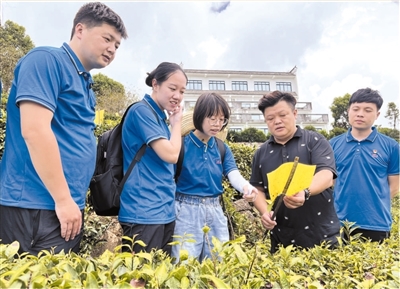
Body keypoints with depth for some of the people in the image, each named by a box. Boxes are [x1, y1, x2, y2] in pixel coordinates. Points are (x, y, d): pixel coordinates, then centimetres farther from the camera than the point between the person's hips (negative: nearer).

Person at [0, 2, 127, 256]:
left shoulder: (85, 83, 16)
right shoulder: (47, 60, -8)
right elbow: (34, 129, -20)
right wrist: (63, 199, -17)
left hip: (69, 208, 9)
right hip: (36, 207, -9)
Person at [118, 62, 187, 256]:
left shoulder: (160, 116, 14)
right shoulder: (142, 111, -11)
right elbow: (170, 155, -17)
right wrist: (176, 122, -4)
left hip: (165, 211, 9)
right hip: (143, 212, -9)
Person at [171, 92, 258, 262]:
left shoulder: (223, 149, 7)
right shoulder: (182, 143, -7)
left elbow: (233, 174, -9)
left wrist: (246, 186, -28)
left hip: (215, 211, 5)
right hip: (187, 210, -4)